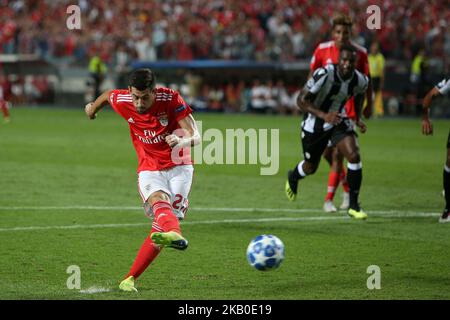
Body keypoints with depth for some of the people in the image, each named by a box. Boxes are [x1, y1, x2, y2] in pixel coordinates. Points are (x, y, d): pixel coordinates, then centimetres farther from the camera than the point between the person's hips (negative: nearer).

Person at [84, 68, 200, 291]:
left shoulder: (170, 99, -16)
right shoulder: (121, 101, -9)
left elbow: (196, 136, -21)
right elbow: (107, 95, 17)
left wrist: (181, 141, -45)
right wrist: (93, 107, 39)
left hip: (179, 167, -1)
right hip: (149, 170, 1)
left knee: (162, 224, -16)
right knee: (159, 200, -34)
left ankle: (130, 278, -11)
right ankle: (175, 235, -68)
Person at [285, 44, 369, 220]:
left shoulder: (360, 80, -14)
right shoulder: (324, 74, -31)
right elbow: (301, 100, -26)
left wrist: (358, 118, 2)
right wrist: (323, 115, -37)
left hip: (339, 120, 3)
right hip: (315, 124, -3)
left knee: (354, 156, -19)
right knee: (310, 167, 13)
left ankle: (354, 205, -6)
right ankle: (293, 177, 52)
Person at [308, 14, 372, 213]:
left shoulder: (360, 53, -7)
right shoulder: (322, 50, -3)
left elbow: (367, 80, 5)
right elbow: (312, 75, 8)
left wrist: (369, 105, 7)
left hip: (348, 109, -3)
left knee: (338, 154, -11)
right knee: (327, 153, 7)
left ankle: (329, 199, -5)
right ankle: (347, 186, 33)